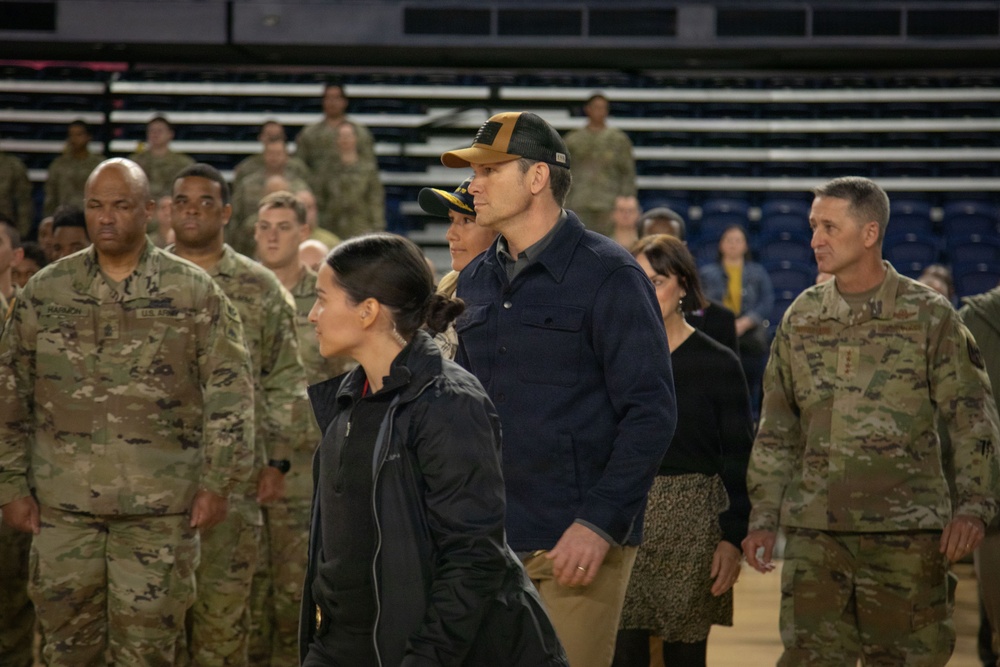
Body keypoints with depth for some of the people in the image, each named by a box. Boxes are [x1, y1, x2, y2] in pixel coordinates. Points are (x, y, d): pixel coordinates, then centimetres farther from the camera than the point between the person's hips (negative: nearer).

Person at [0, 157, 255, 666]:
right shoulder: (45, 292, 5)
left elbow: (229, 390, -1)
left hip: (160, 507, -2)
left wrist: (217, 481, -6)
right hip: (62, 505, 2)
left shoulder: (194, 292, 0)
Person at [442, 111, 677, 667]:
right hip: (489, 539, 6)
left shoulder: (608, 275, -6)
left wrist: (599, 522, -18)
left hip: (577, 542, -6)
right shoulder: (476, 282, 14)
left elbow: (651, 412, -11)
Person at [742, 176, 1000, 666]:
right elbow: (776, 431, 14)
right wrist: (763, 518, 9)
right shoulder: (800, 318, 10)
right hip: (814, 531, 3)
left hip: (906, 532, -3)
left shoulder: (928, 316, 0)